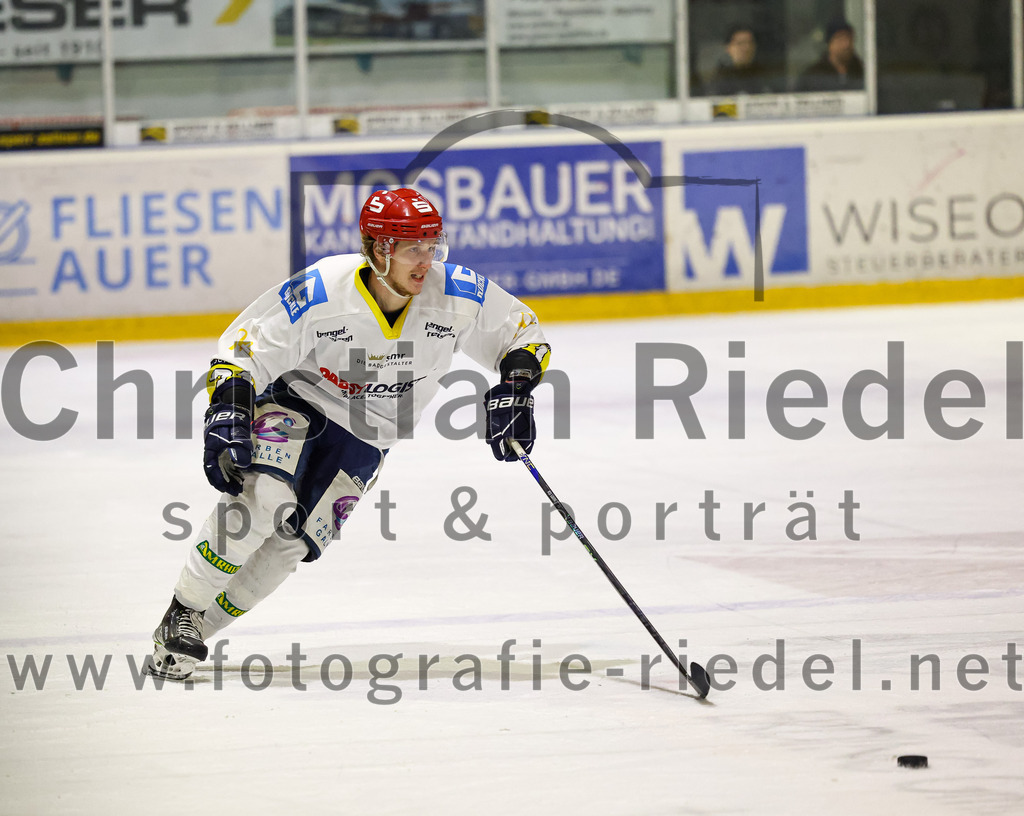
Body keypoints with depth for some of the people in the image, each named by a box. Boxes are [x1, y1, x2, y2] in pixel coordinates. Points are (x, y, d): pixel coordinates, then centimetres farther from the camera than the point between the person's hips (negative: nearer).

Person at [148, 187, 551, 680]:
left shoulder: (457, 296, -21)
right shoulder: (320, 295, -29)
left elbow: (523, 332, -5)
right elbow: (242, 347, -21)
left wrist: (515, 389, -22)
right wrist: (227, 412, -34)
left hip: (365, 440, 3)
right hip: (294, 402, -3)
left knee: (296, 539, -10)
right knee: (263, 497, -28)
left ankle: (200, 627, 6)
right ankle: (181, 615, -15)